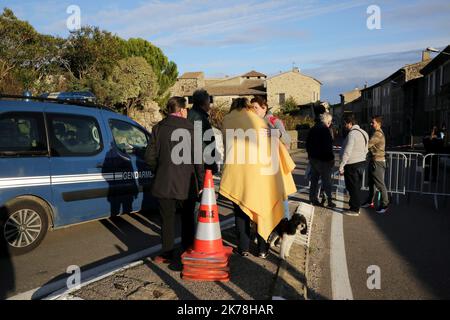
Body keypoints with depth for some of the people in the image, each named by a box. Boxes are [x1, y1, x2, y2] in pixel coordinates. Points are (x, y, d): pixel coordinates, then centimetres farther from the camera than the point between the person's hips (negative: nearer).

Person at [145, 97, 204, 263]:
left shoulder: (158, 128, -3)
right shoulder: (191, 129, -8)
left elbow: (150, 156, -3)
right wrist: (200, 183, 0)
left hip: (164, 183, 1)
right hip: (187, 184, 0)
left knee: (167, 219, 11)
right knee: (187, 219, 16)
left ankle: (167, 253, 18)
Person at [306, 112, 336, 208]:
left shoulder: (313, 129, 10)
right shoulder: (325, 130, -15)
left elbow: (308, 144, 17)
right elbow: (328, 146, -20)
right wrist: (331, 158, -12)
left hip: (313, 158, 8)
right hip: (323, 160, -8)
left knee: (314, 179, 14)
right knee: (326, 180, 0)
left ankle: (313, 199, 19)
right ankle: (329, 201, 3)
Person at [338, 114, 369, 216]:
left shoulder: (352, 134, -18)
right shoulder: (363, 133, 11)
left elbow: (347, 152, -20)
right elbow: (365, 150, 15)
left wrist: (341, 166, -16)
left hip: (352, 165, -9)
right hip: (362, 162, 9)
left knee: (352, 187, 1)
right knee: (357, 187, 17)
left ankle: (354, 209, 9)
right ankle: (356, 206, 26)